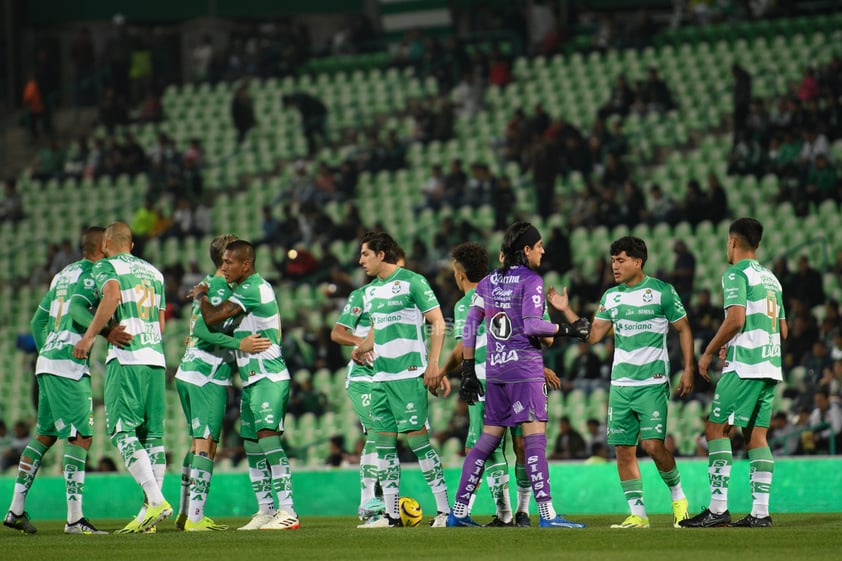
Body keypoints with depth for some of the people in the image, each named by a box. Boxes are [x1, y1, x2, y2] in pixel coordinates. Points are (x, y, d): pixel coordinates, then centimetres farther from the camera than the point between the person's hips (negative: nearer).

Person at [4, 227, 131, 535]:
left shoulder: (63, 275, 19)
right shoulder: (92, 275, -7)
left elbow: (38, 321, 23)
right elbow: (78, 309, -26)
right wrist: (106, 331, -34)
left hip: (47, 360, 9)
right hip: (69, 365, -9)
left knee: (44, 434, 16)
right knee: (80, 437, -8)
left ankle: (16, 509, 18)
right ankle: (74, 518, -12)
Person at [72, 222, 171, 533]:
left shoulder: (106, 267, 1)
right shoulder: (153, 272, 20)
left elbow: (112, 296, -21)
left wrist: (89, 335, -17)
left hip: (126, 359, -6)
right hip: (156, 358, 6)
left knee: (122, 431, -8)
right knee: (152, 434, 5)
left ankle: (155, 499, -22)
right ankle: (149, 509, 2)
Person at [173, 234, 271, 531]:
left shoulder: (206, 285, 17)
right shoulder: (222, 289, -12)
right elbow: (202, 329, -22)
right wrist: (240, 344, -25)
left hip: (188, 373, 10)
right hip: (209, 377, -10)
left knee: (198, 443, 15)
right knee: (205, 445, -9)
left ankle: (185, 514, 16)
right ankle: (195, 518, -13)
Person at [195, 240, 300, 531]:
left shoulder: (253, 289, -14)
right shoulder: (250, 289, 18)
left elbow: (211, 317, -17)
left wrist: (202, 296, 2)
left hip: (268, 378, -11)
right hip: (252, 379, 11)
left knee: (268, 437, -17)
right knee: (252, 445, 10)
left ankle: (287, 511, -21)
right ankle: (265, 510, 15)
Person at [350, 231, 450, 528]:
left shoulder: (412, 282, -7)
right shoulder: (371, 291, 16)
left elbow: (438, 322, -7)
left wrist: (433, 364, -14)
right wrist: (361, 348, 11)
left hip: (408, 373, -8)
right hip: (380, 377, 8)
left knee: (416, 436, -11)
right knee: (384, 441, 6)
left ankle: (444, 509, -8)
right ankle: (390, 513, 10)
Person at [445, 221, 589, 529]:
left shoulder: (488, 282, 12)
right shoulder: (531, 281, -7)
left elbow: (470, 326, 12)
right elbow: (532, 325, -17)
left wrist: (468, 371, 15)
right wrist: (568, 330, -8)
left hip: (495, 370, 7)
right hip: (525, 367, -7)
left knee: (488, 439, 11)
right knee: (535, 437, -8)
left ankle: (459, 511, 10)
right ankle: (547, 514, -13)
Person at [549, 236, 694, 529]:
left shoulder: (662, 291, -3)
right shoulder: (611, 297, 12)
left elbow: (684, 330, 3)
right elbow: (593, 335, 11)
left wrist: (688, 370, -3)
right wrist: (566, 311, 2)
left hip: (653, 384, -5)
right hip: (620, 384, 5)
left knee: (653, 445, -15)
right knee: (623, 449, 0)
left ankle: (678, 496, 8)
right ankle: (638, 514, 6)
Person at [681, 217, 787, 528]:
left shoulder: (736, 273, -6)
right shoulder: (770, 278, 19)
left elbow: (736, 319, -17)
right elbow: (783, 329, 22)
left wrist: (708, 352, -7)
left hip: (744, 366, -8)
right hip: (770, 366, 8)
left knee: (716, 428, -6)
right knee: (756, 435, 7)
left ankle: (718, 508, -13)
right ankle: (760, 511, 1)